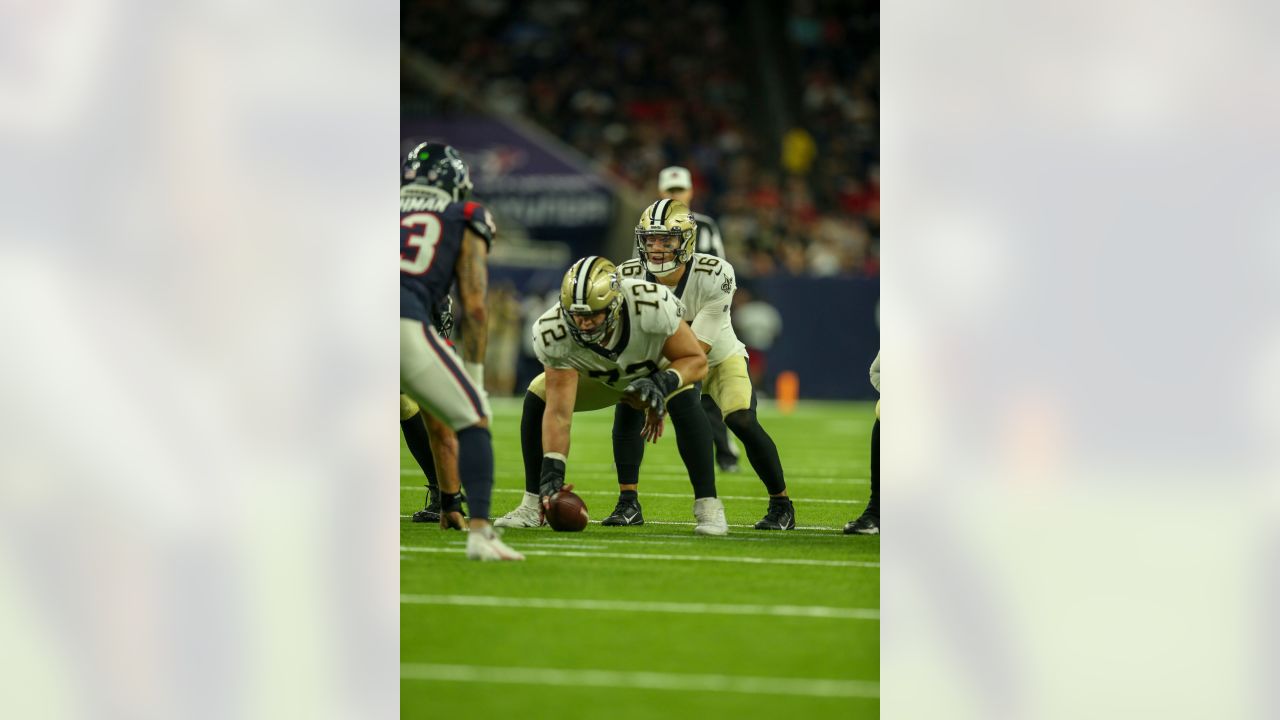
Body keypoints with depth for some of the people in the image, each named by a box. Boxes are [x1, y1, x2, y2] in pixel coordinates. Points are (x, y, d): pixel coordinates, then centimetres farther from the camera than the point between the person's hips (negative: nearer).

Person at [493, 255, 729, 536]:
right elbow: (558, 412, -32)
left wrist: (661, 384, -46)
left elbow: (696, 360, -27)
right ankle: (533, 504, -2)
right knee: (536, 400, -17)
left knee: (685, 402, -33)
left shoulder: (651, 306, -42)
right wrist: (551, 474, -39)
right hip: (601, 376, 2)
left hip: (658, 369, -2)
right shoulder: (554, 335, -35)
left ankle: (707, 505, -22)